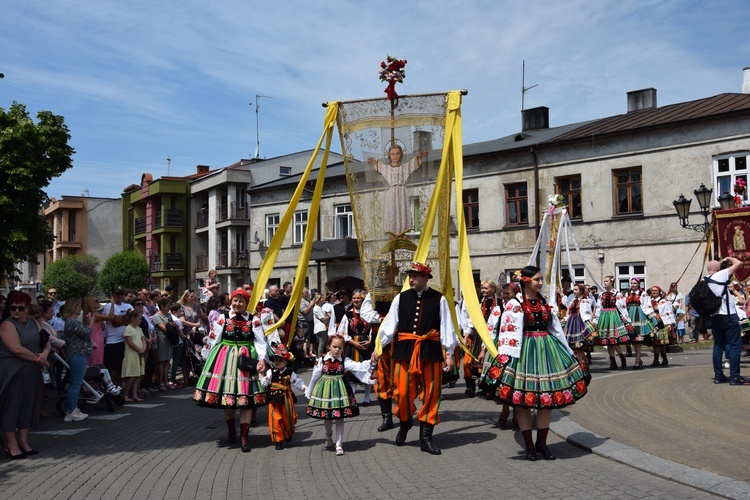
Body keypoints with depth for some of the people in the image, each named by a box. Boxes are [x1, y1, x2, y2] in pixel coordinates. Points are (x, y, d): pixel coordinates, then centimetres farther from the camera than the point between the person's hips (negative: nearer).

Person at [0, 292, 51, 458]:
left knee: (29, 405, 11)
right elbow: (17, 349, -21)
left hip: (32, 372, 7)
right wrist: (39, 360, -15)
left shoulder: (33, 323, 11)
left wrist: (44, 354, -9)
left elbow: (46, 343, 14)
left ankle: (23, 441, 22)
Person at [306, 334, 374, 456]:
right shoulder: (321, 360, -4)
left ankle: (339, 444, 10)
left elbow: (358, 367, -15)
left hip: (339, 390, -1)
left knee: (340, 418, 1)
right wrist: (309, 392, 13)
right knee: (326, 417, 12)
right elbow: (315, 377, 5)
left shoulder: (345, 361, -5)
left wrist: (369, 362, -30)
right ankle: (329, 438, 39)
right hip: (325, 391, 1)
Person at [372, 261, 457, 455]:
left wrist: (449, 353, -2)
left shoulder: (438, 299, 0)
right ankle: (404, 424, 31)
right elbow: (389, 325, 5)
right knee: (402, 392, 2)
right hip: (405, 350, 1)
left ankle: (426, 437, 14)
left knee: (430, 394, 3)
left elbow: (446, 327, 0)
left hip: (430, 350, -1)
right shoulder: (400, 298, 5)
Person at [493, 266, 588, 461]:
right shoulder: (514, 304, -6)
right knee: (523, 400, 0)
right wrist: (508, 359, -18)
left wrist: (568, 353, 15)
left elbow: (556, 329, 15)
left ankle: (541, 442, 18)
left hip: (547, 350, 5)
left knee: (548, 395, 5)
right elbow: (509, 334, -11)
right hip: (525, 352, -5)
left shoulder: (546, 303, 11)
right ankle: (529, 445, 13)